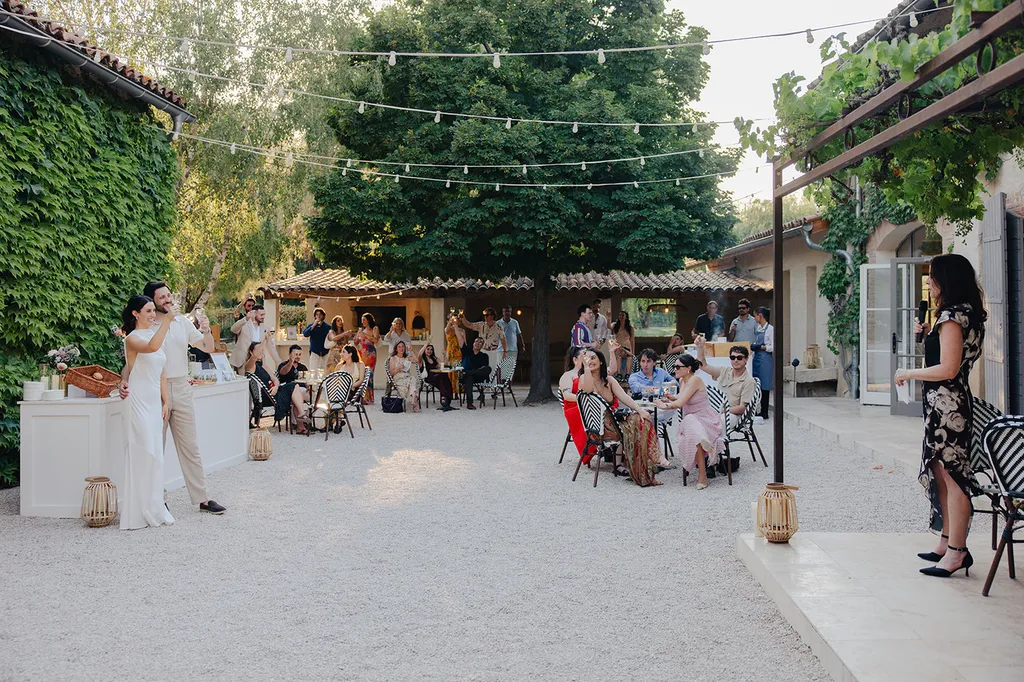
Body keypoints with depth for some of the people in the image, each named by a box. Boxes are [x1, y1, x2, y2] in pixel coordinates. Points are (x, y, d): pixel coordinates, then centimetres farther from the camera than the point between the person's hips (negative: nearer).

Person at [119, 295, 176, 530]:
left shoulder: (155, 334, 14)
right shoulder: (132, 339, -9)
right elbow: (152, 347, -34)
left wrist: (165, 400, 11)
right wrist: (168, 320, -32)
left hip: (154, 402, 7)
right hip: (139, 402, -7)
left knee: (154, 455, 9)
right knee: (143, 454, -7)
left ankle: (153, 510, 17)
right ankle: (139, 513, 1)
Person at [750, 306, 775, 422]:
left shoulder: (770, 329, -11)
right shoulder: (759, 328, 13)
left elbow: (773, 347, -15)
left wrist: (760, 347, -17)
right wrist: (753, 346, 8)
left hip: (765, 359, -8)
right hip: (757, 358, 8)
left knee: (764, 386, -2)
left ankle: (764, 413, 5)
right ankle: (757, 410, 15)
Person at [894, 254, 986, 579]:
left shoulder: (952, 315, -17)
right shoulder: (966, 314, 15)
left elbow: (948, 369, -21)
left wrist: (908, 374, -10)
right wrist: (927, 335, 13)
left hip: (946, 403, -11)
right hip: (947, 403, 11)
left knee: (952, 476, -5)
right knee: (941, 473, 15)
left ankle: (956, 552, 0)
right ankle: (947, 541, 23)